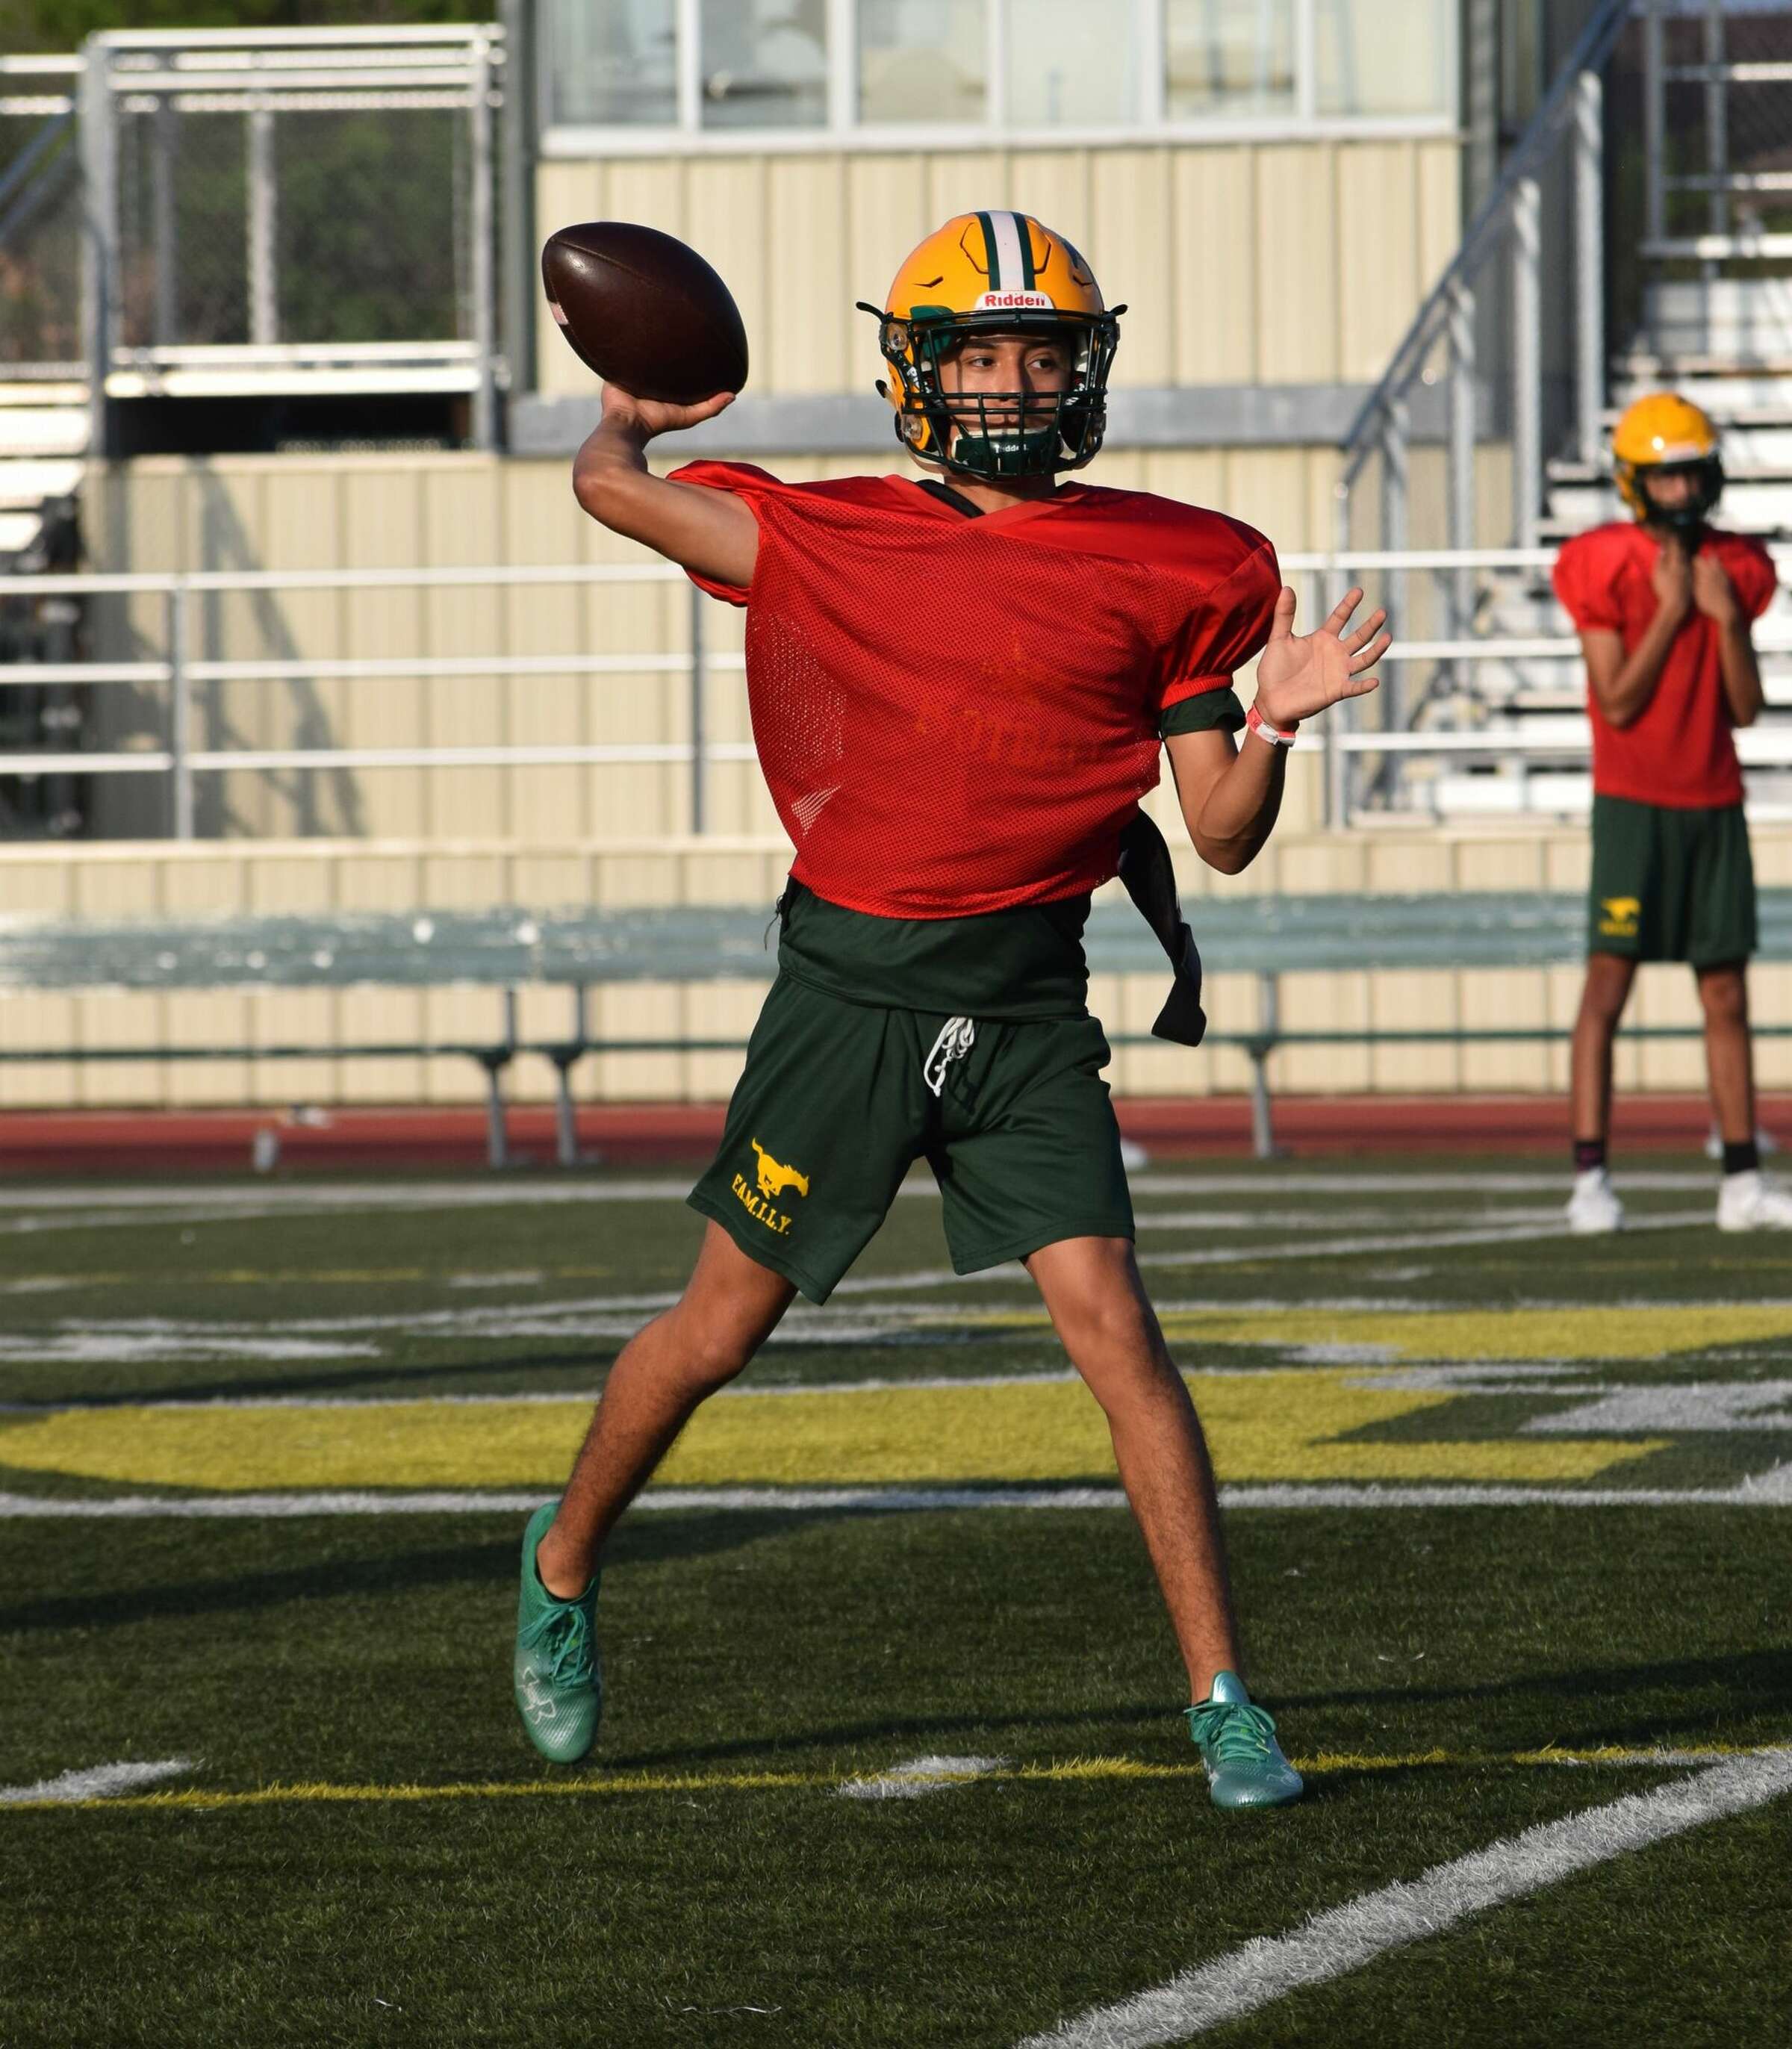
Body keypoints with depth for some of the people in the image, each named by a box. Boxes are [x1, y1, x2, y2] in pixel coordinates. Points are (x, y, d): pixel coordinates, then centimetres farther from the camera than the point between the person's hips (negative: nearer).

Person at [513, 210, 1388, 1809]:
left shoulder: (1167, 570, 2)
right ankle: (568, 1560, 38)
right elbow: (611, 487, 9)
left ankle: (1222, 1702, -6)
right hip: (850, 987, 0)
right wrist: (630, 415, 30)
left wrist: (1273, 723, -16)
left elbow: (1222, 836, 3)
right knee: (721, 1329, 12)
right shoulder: (826, 539, 1)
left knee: (1115, 1329, -11)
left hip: (1025, 1007, 0)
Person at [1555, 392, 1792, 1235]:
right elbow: (1618, 703, -12)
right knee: (1608, 982, -9)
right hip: (1633, 802, -5)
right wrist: (1671, 612, -14)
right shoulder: (1605, 569, -7)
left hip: (1714, 802, 5)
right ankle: (1590, 1181, -9)